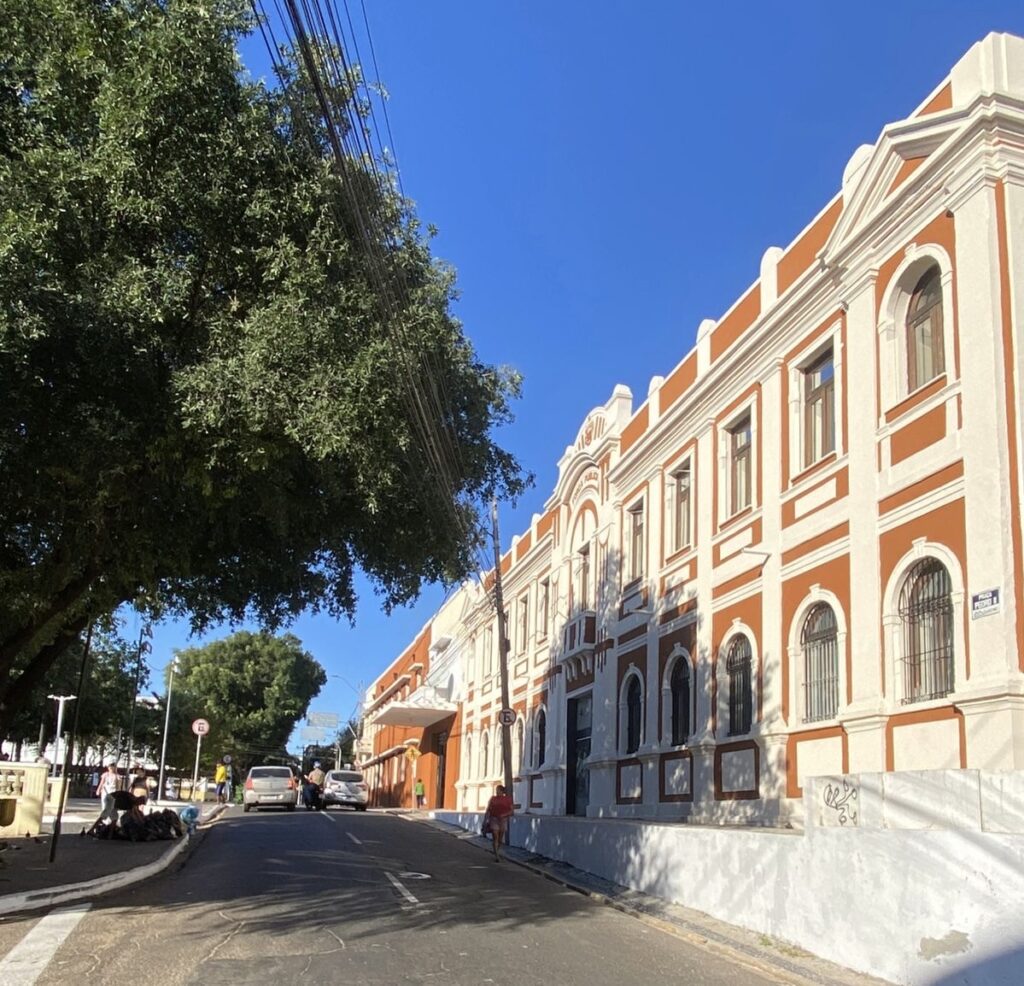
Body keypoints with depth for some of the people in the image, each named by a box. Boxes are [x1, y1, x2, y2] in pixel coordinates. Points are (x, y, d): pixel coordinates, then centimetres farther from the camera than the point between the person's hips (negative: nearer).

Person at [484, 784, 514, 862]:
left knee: (500, 839, 10)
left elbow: (511, 811, 1)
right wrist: (485, 821, 0)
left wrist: (504, 815, -15)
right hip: (493, 820, -1)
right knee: (495, 838, -11)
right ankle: (496, 856, -16)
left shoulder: (507, 799, 3)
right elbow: (488, 811, 6)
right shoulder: (492, 799, 6)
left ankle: (498, 852, 31)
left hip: (503, 820, 1)